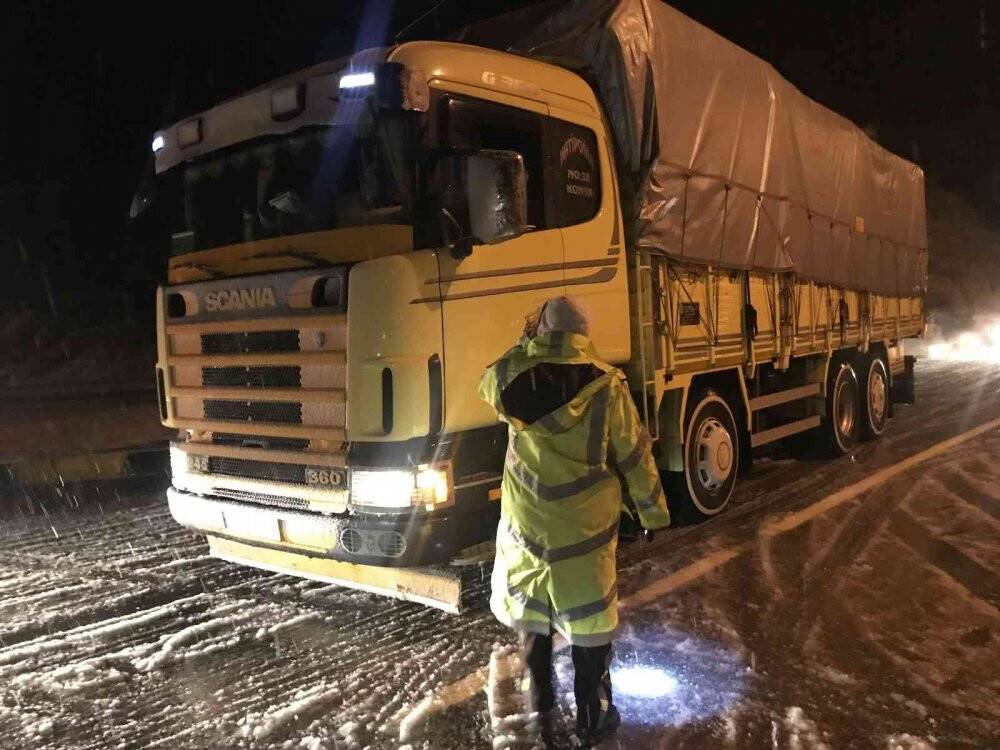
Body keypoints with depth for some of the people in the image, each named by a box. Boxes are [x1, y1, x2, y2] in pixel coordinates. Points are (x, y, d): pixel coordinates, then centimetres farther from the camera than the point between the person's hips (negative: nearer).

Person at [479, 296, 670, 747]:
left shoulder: (513, 378, -7)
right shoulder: (605, 386, -13)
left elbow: (488, 383, 19)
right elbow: (634, 456, -7)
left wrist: (524, 343, 20)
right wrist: (653, 511, 4)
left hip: (524, 522, 3)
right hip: (584, 525, -3)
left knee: (530, 610, 21)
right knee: (589, 619, 10)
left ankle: (541, 697, 37)